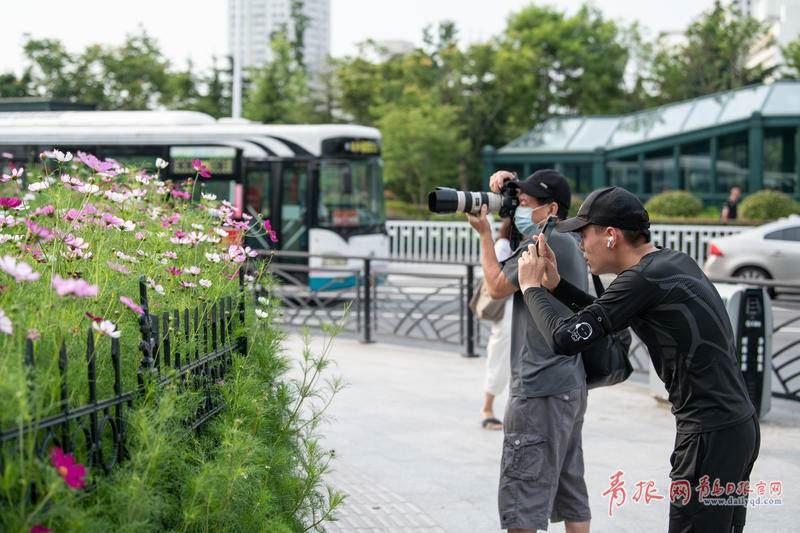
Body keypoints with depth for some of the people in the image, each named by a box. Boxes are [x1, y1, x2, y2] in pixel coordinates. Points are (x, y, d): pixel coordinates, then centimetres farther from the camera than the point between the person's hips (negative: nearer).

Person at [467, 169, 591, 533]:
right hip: (569, 386, 10)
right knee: (570, 493, 14)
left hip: (541, 390, -10)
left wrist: (484, 233, 4)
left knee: (521, 498, -7)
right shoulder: (565, 242, 13)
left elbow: (497, 287, -6)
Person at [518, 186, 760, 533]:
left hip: (711, 435, -9)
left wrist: (532, 288, -2)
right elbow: (603, 318, 22)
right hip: (738, 425, 9)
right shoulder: (674, 262, 11)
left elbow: (566, 339, -17)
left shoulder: (643, 278, -17)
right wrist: (556, 285, 14)